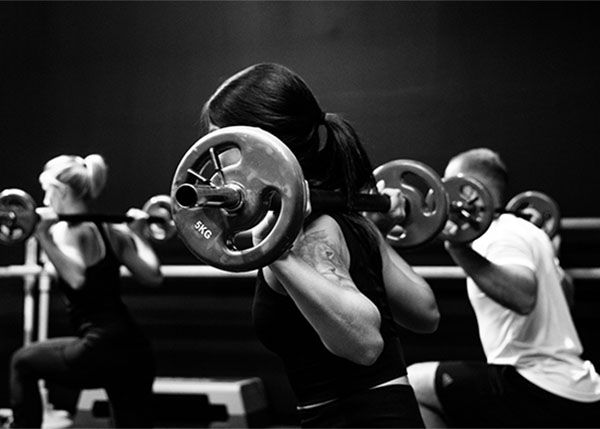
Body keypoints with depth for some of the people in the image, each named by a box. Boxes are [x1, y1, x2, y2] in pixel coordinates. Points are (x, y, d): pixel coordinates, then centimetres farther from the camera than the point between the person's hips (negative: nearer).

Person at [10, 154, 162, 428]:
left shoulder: (67, 231, -7)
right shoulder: (113, 231, 14)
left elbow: (76, 278, -26)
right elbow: (153, 276, 12)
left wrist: (44, 237, -23)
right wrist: (138, 233, 25)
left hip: (101, 351, -7)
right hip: (136, 353, 7)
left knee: (23, 362, 17)